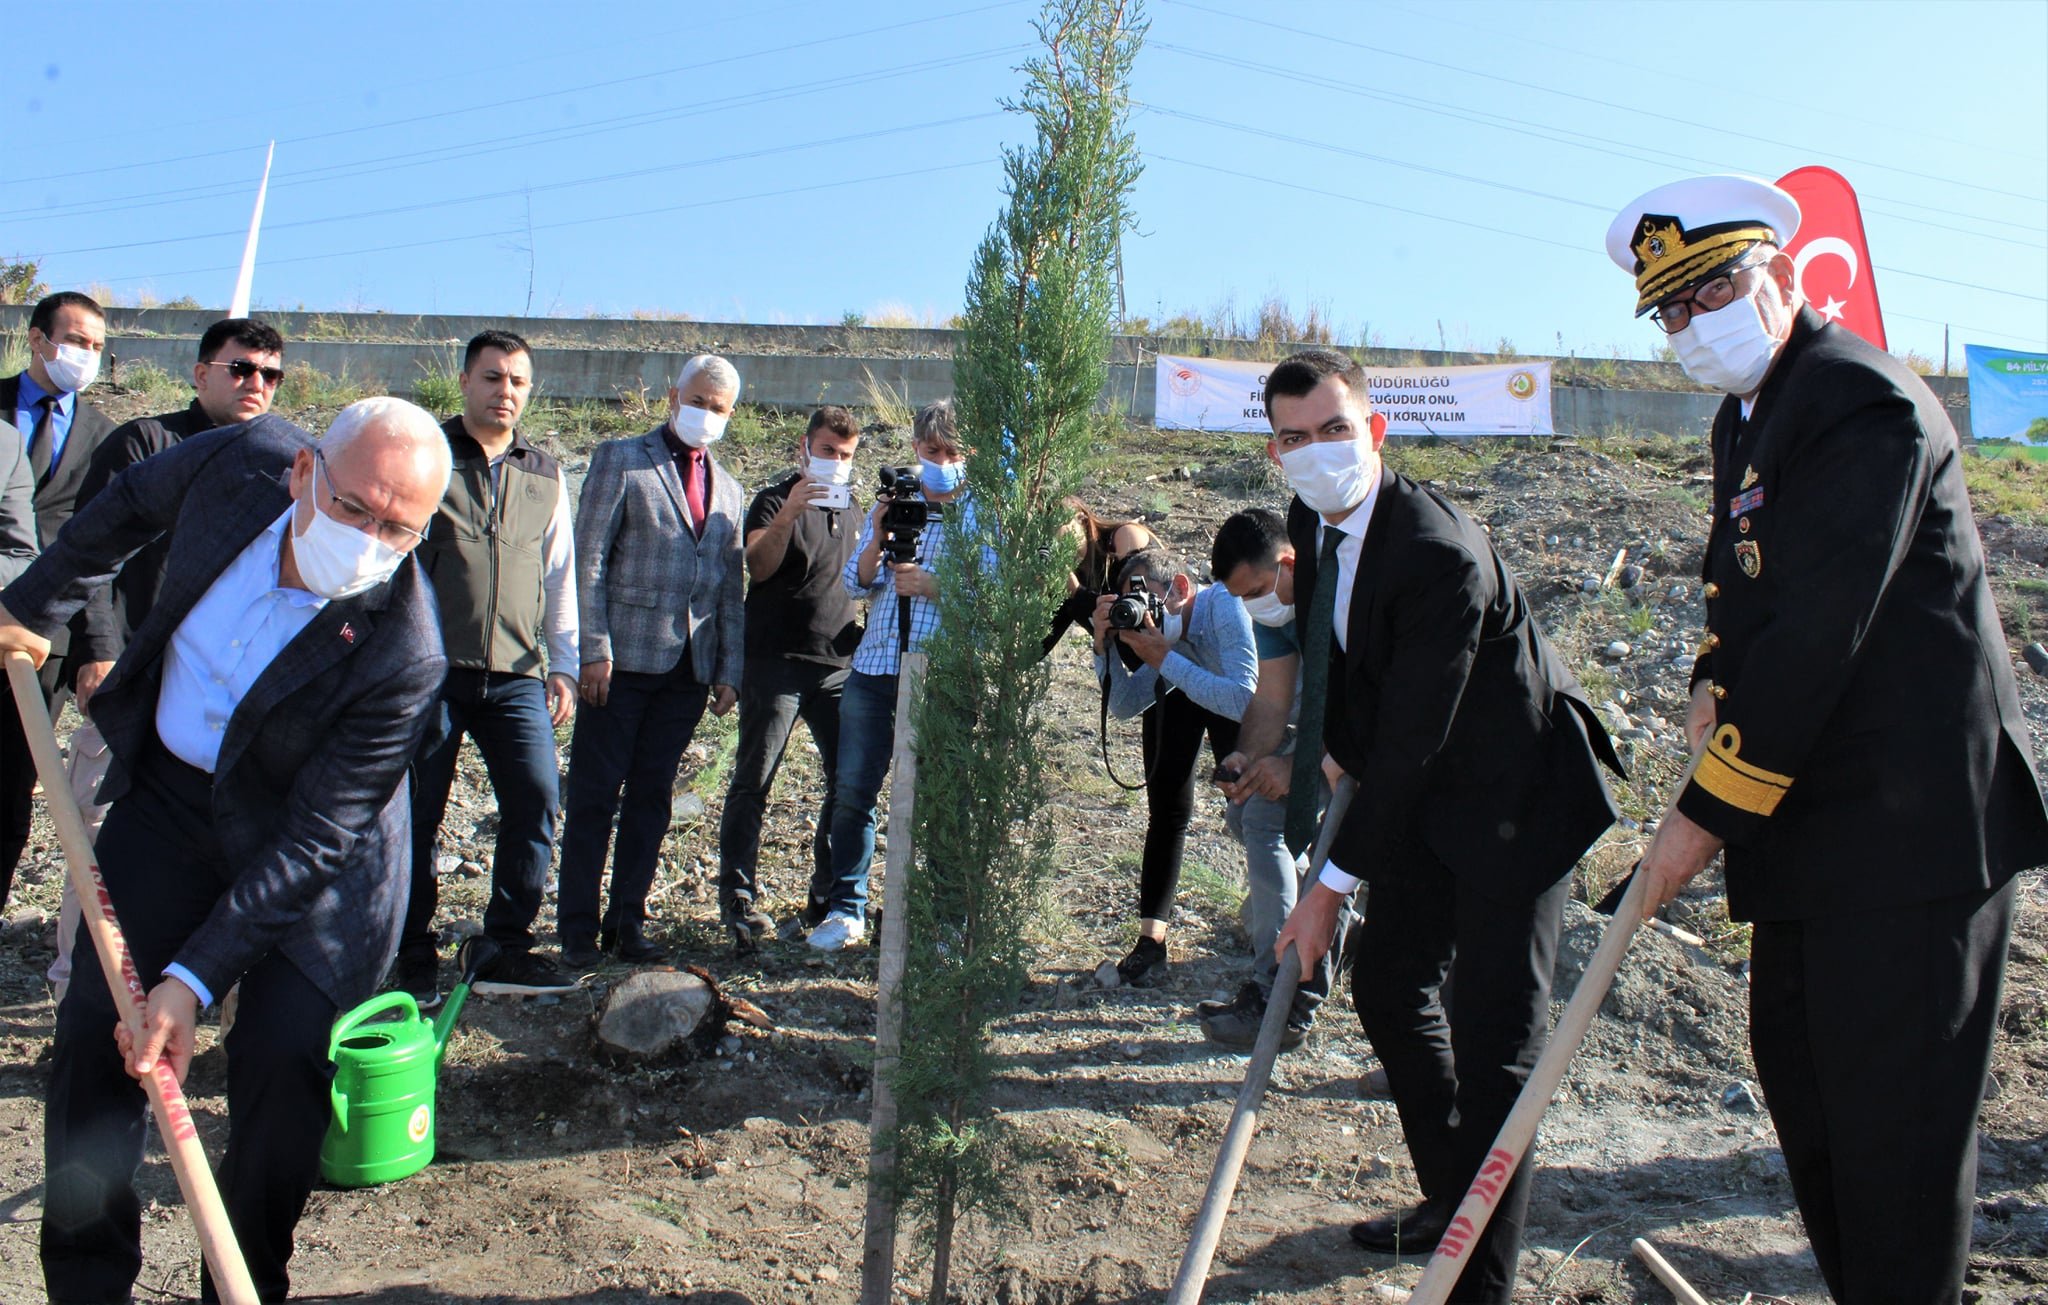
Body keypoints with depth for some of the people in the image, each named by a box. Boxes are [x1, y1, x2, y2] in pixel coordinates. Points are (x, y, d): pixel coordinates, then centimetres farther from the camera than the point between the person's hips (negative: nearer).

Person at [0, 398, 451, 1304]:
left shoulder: (401, 657, -33)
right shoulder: (244, 458, -20)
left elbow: (312, 841, -28)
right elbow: (132, 503, 5)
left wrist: (193, 980, -30)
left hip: (312, 846, -4)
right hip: (169, 793, 5)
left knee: (284, 1057, -8)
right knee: (94, 1030, 4)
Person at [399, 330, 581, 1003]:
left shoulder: (546, 475, 15)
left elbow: (559, 576, 18)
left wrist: (563, 664, 13)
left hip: (516, 675, 3)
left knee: (537, 803, -5)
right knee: (416, 817, 3)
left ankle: (507, 951, 8)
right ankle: (415, 960, 17)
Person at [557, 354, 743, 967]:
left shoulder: (728, 489, 16)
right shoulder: (620, 459, 2)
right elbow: (588, 559, -4)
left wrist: (729, 670, 9)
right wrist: (594, 650, -11)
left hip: (689, 667, 4)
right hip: (624, 660, -4)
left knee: (652, 798, 9)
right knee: (594, 797, 2)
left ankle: (628, 921, 19)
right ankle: (578, 928, 12)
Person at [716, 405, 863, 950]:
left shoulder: (848, 507, 19)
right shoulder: (776, 501, 0)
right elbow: (759, 566, -18)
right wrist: (788, 514, -31)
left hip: (838, 664, 6)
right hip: (776, 661, -6)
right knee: (752, 782, -2)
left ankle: (827, 898, 13)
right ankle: (739, 900, 5)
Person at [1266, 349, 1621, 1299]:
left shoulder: (1440, 554, -30)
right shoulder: (1309, 520, -3)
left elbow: (1410, 741, -28)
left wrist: (1334, 883, -24)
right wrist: (1329, 752, 13)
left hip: (1512, 797, -9)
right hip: (1419, 793, 9)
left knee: (1494, 1034, -8)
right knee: (1388, 986, 15)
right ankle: (1448, 1197, 34)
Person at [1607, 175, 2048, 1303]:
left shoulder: (1864, 405, -17)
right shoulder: (1745, 418, 13)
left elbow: (1818, 633, -23)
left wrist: (1705, 813, -19)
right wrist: (1716, 686, 4)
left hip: (1911, 821, -9)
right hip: (1814, 818, 10)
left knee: (1893, 1110, -2)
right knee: (1793, 1070, 16)